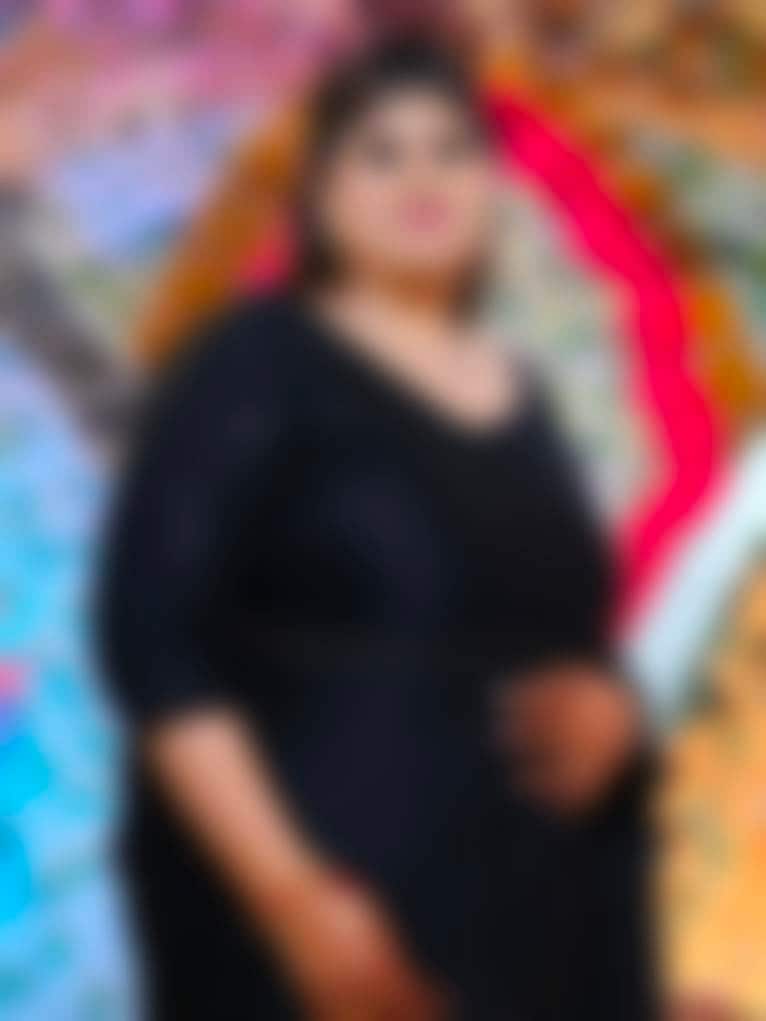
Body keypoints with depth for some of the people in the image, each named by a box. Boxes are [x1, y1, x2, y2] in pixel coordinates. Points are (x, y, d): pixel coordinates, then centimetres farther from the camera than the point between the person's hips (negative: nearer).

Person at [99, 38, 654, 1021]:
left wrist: (605, 705, -3)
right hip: (343, 917, -6)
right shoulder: (255, 365, -2)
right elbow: (154, 640, -10)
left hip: (532, 914, 6)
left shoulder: (520, 404, 15)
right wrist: (292, 894, -19)